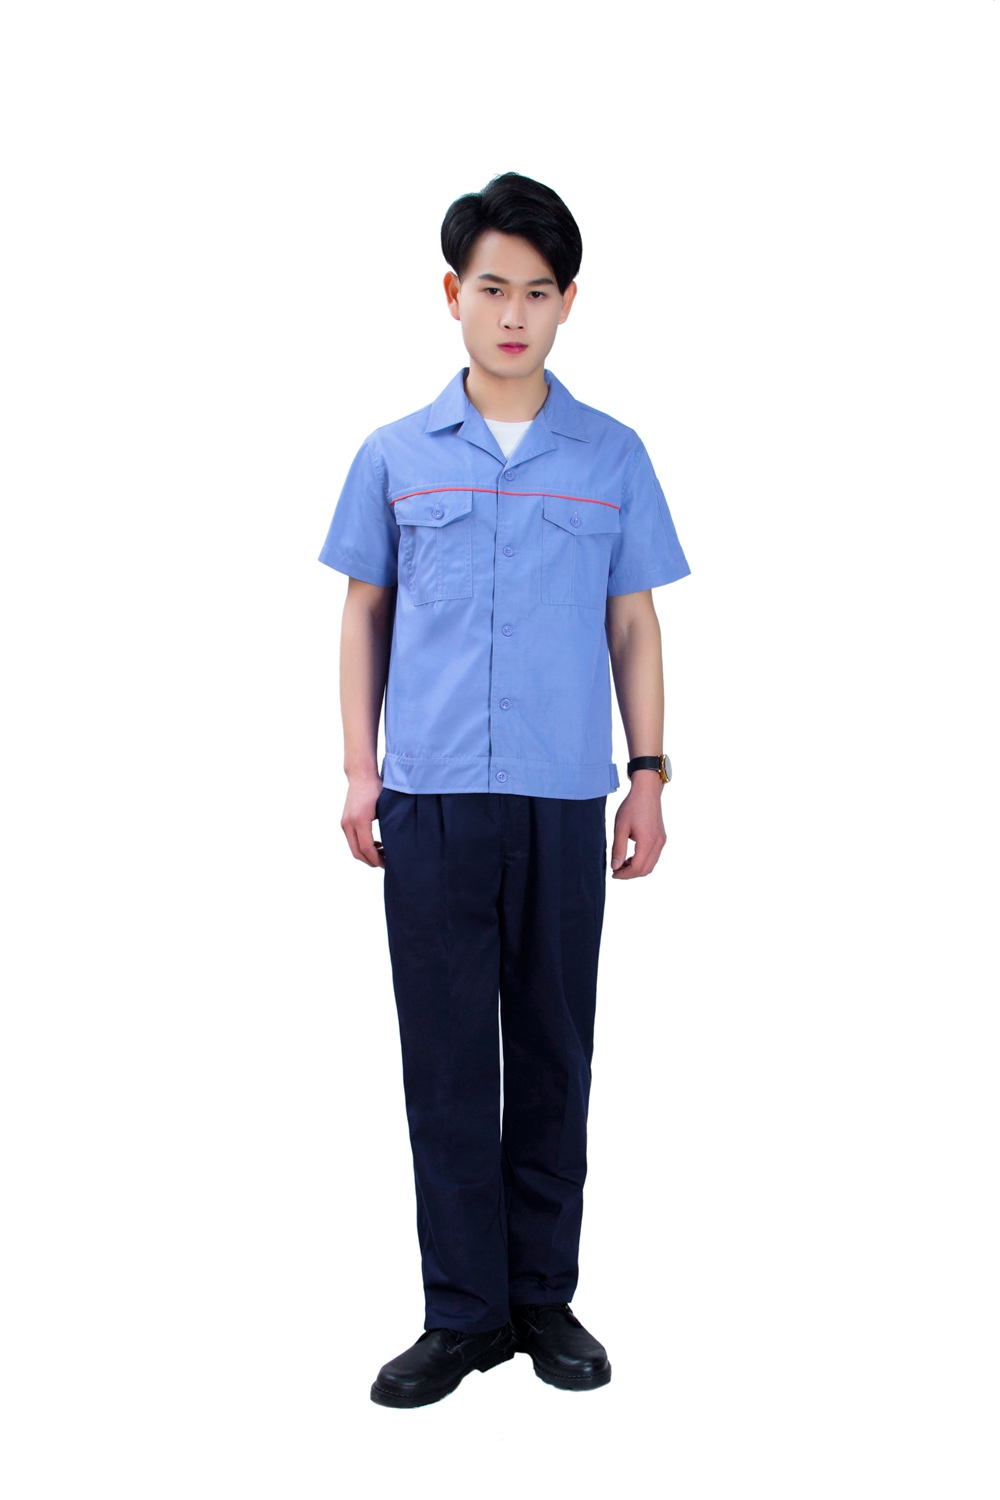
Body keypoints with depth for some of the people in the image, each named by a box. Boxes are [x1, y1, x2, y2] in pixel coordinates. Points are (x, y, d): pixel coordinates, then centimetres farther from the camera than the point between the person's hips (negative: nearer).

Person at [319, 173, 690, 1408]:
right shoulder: (395, 456, 6)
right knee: (447, 1060, 3)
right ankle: (463, 1312, 14)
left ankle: (545, 1298, 21)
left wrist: (648, 774, 2)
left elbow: (633, 624, 8)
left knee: (553, 1054, 8)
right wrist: (359, 768, 4)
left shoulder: (613, 458, 6)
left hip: (563, 799, 0)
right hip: (431, 797, 0)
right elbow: (365, 612, 10)